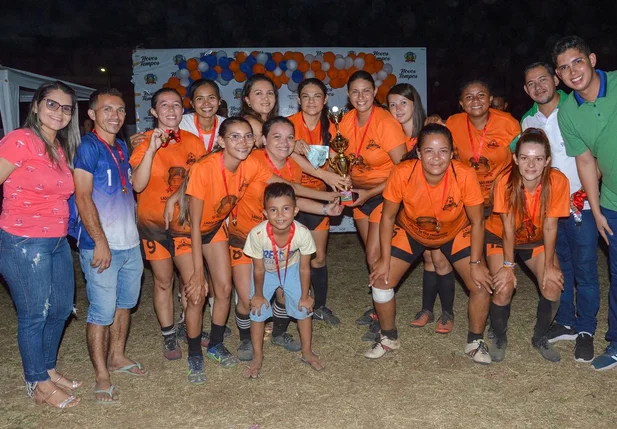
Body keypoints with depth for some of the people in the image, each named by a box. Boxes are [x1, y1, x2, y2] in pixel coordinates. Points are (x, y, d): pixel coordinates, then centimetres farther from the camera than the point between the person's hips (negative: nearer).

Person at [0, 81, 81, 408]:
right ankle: (38, 384, 23)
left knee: (61, 309, 17)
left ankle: (48, 369, 37)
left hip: (58, 241, 8)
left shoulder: (62, 148, 11)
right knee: (34, 315, 5)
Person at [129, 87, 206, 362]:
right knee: (163, 282, 8)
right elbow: (138, 185, -21)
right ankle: (169, 337, 25)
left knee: (192, 281, 1)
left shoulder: (194, 142, 0)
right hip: (153, 223, -2)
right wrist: (151, 149, -28)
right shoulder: (145, 143, -8)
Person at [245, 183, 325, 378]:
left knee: (304, 308, 1)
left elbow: (304, 269, -19)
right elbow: (259, 270, -20)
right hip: (266, 271, -1)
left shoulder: (302, 233, -35)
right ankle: (257, 357, 22)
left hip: (291, 268, 1)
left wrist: (305, 296, -8)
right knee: (258, 310, -1)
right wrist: (258, 294, -6)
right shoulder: (257, 234, -38)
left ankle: (307, 353, 25)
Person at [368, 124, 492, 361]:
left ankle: (475, 342, 17)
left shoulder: (464, 175, -33)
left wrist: (476, 263, -16)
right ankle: (389, 338, 19)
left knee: (482, 284, -11)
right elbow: (388, 217, -17)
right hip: (410, 231, 1)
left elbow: (477, 221, -18)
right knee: (381, 280, -8)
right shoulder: (402, 173, -32)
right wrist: (385, 259, -15)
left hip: (456, 232, 0)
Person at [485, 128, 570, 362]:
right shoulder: (505, 182, -31)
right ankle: (498, 338, 11)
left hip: (537, 239, 2)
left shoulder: (558, 181, -27)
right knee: (504, 289, -18)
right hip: (500, 237, -2)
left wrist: (549, 266, -15)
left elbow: (550, 227, -18)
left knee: (553, 287, -13)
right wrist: (508, 265, -20)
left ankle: (540, 338, 14)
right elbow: (508, 228, -22)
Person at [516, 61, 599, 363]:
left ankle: (585, 331, 13)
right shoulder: (528, 121, 8)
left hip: (580, 204, -4)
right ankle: (565, 323, 26)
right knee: (558, 268, 13)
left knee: (585, 270, 0)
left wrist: (584, 191, -15)